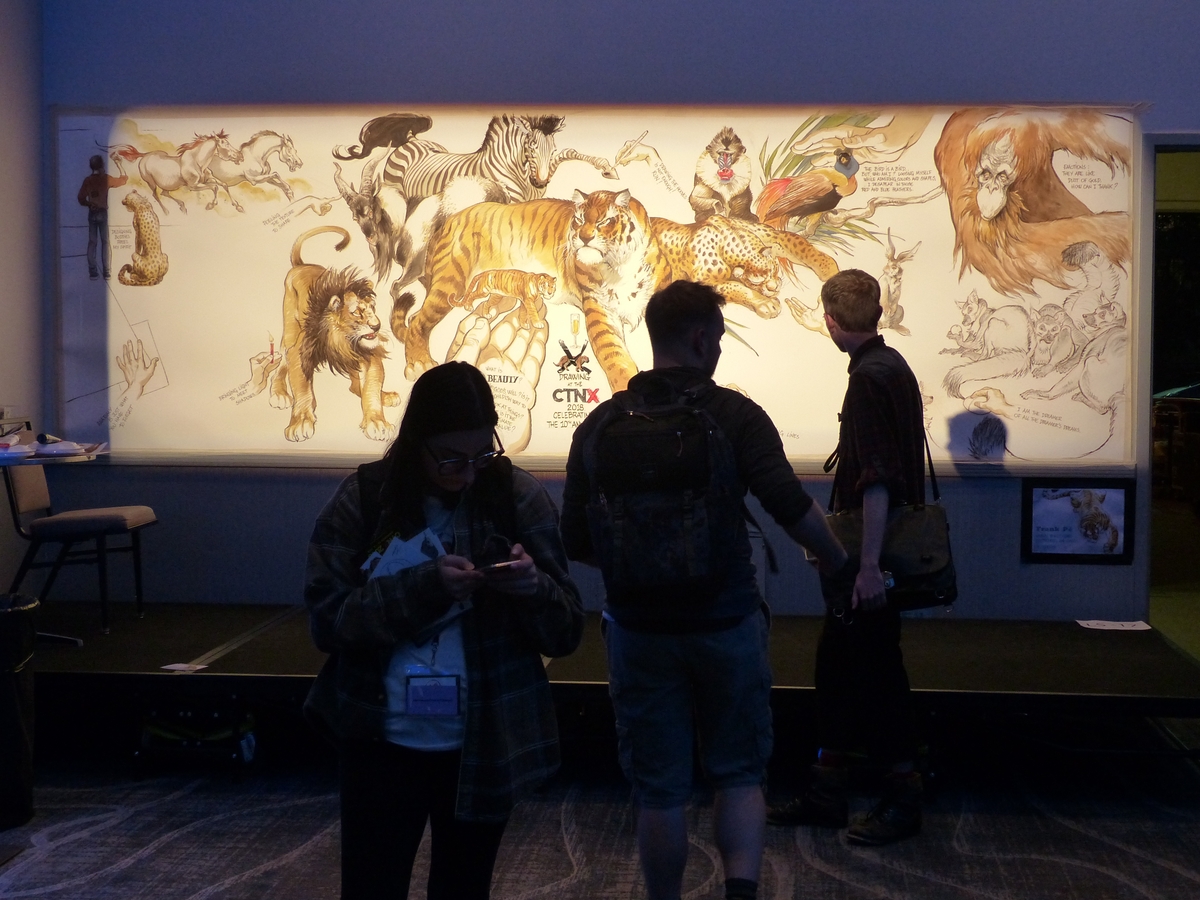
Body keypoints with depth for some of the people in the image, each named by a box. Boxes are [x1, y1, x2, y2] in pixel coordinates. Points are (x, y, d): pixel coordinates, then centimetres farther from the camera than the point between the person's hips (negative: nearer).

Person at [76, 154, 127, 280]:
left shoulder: (87, 180, 1)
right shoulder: (106, 179, -5)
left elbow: (81, 198, -1)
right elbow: (122, 180, 11)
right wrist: (123, 174, 32)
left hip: (92, 213, 3)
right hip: (103, 213, -3)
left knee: (92, 242, 4)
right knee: (105, 242, 0)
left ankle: (93, 272, 0)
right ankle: (107, 271, -5)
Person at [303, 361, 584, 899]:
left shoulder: (518, 498, -3)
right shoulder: (363, 500, -5)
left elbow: (567, 632, -1)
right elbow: (327, 619, -10)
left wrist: (534, 588, -23)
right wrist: (424, 585, -22)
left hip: (486, 748, 1)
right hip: (382, 744, -1)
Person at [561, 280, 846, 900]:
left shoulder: (600, 425, 2)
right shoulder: (734, 414, -7)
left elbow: (575, 541, 4)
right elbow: (791, 508, -15)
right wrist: (842, 566, 1)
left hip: (638, 632, 2)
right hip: (725, 623, -2)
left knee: (658, 790, 12)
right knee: (739, 775, 14)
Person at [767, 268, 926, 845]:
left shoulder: (870, 378, -18)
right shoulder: (893, 366, 12)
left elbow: (877, 480, -25)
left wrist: (869, 565, -26)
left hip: (871, 559, -10)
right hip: (873, 551, 10)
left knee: (876, 670, 1)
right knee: (836, 663, 14)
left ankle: (903, 799, 13)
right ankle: (827, 793, 23)